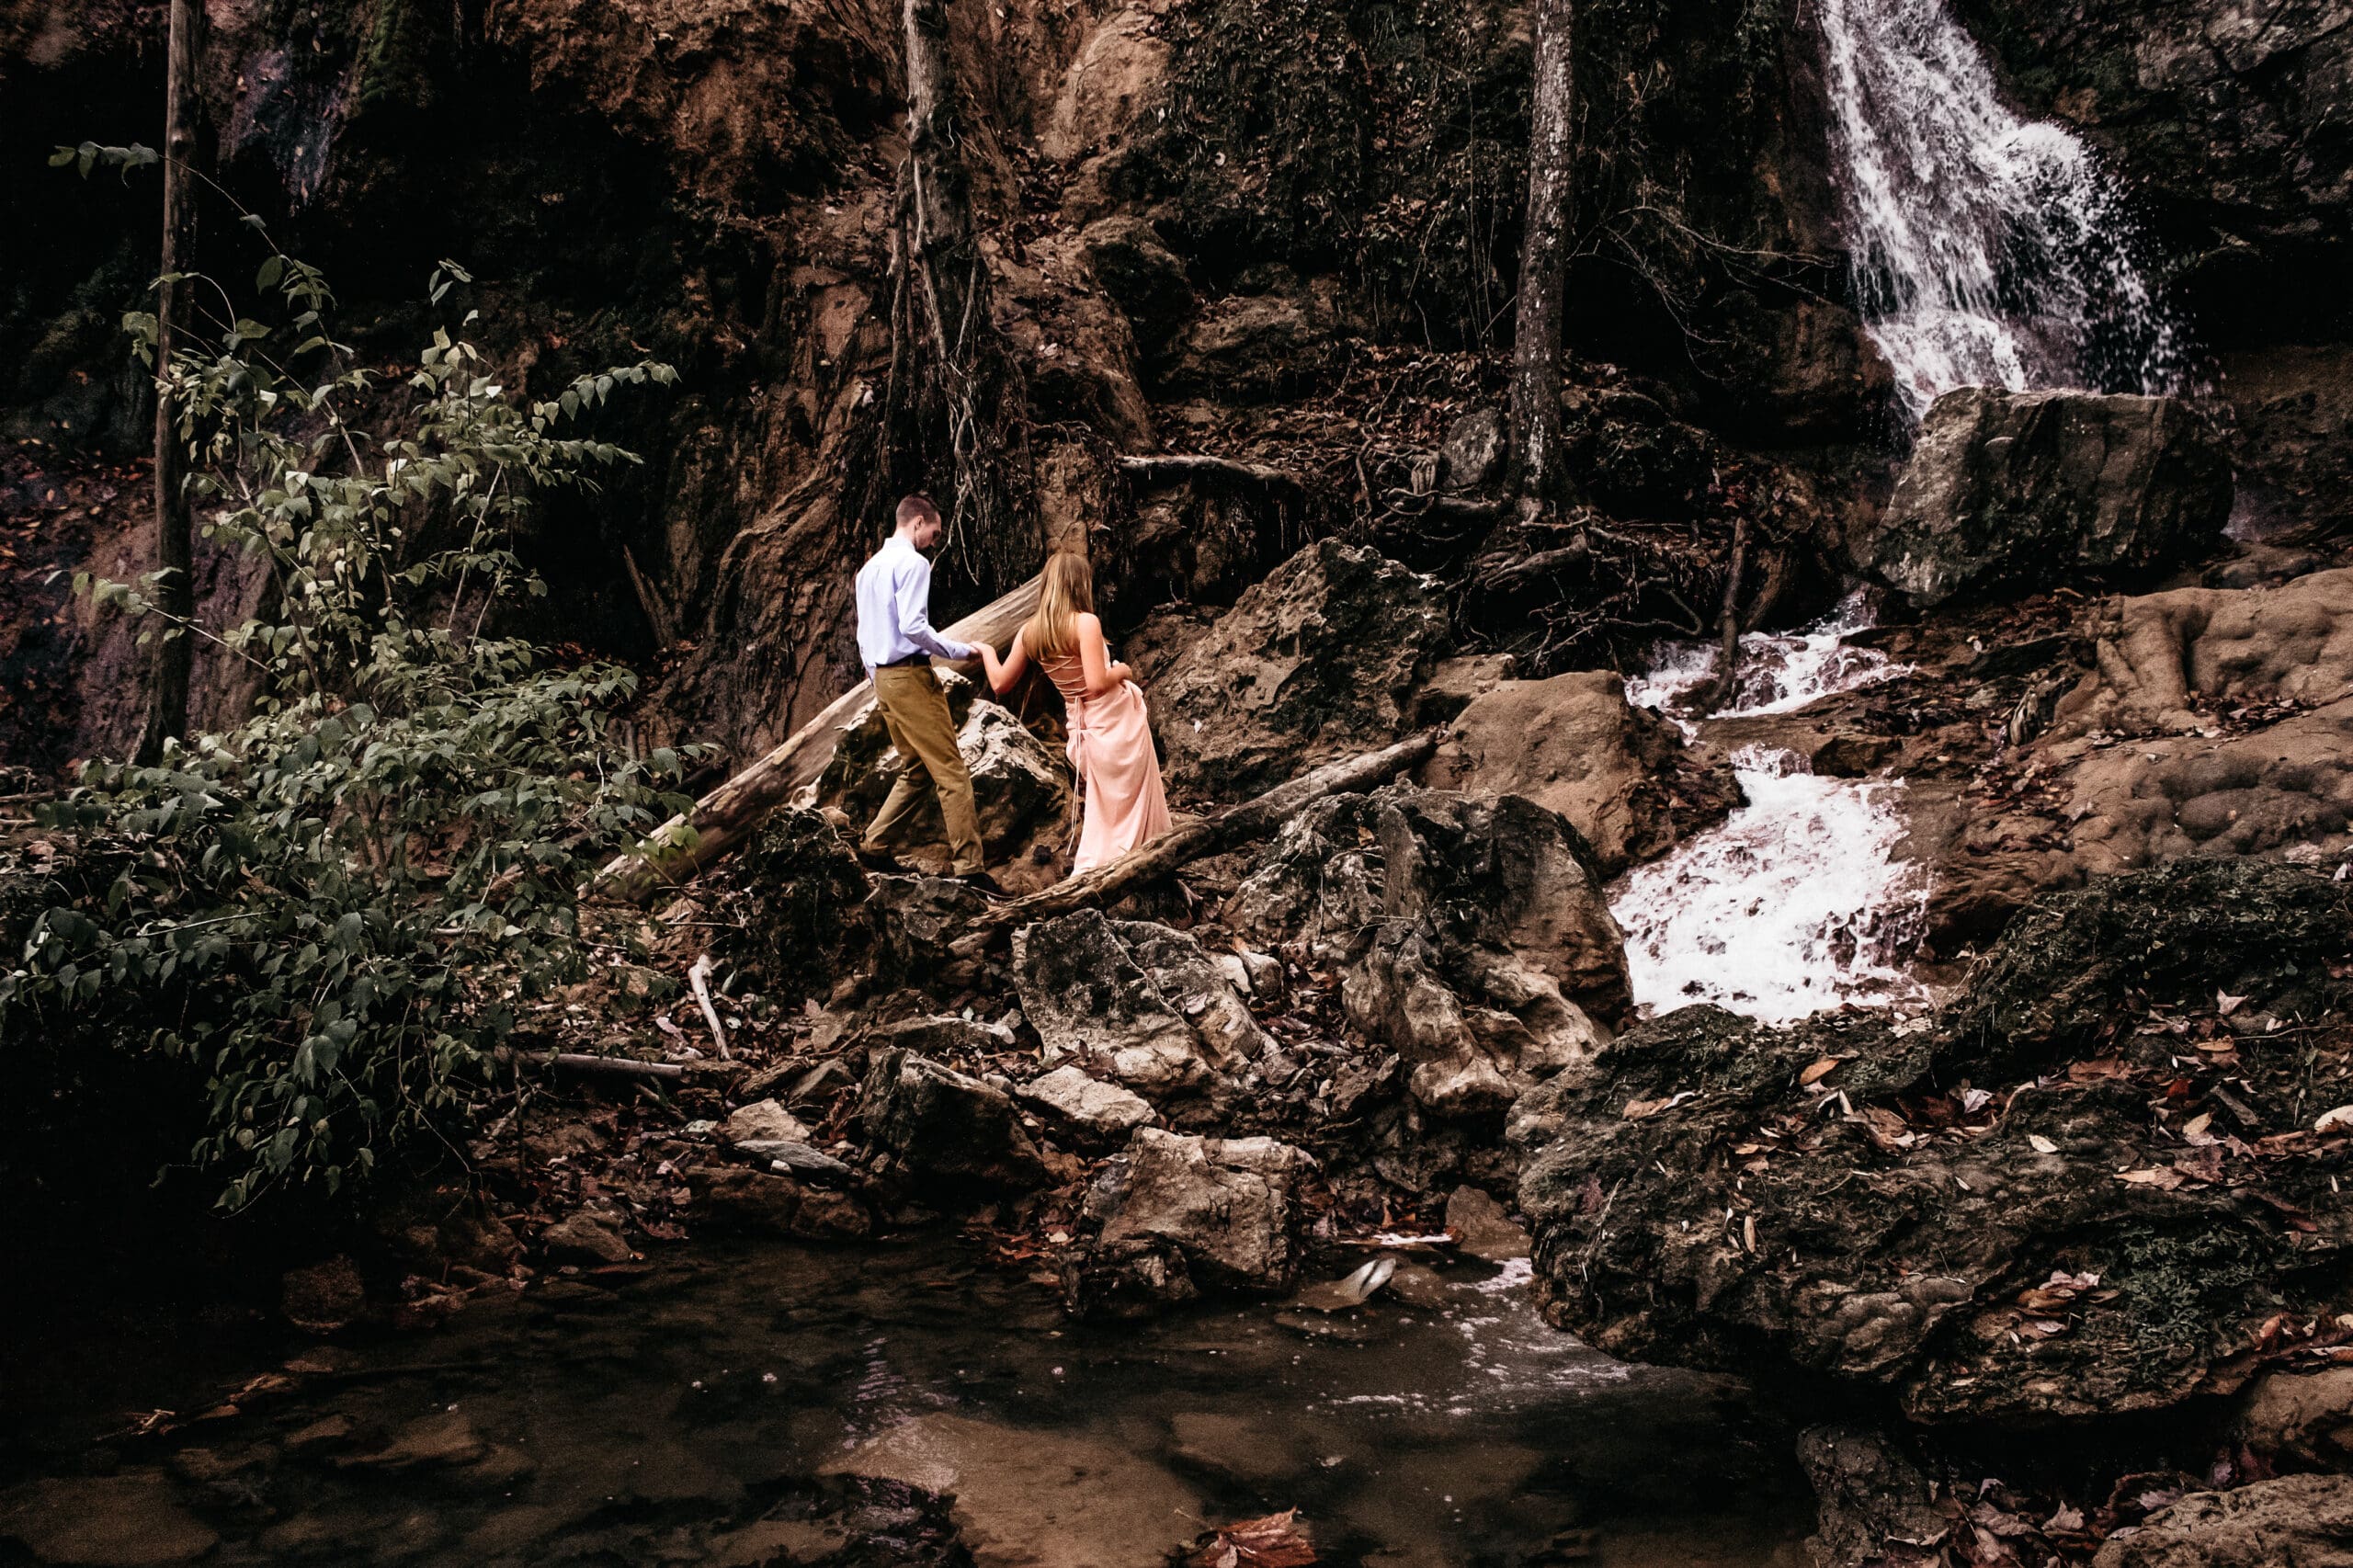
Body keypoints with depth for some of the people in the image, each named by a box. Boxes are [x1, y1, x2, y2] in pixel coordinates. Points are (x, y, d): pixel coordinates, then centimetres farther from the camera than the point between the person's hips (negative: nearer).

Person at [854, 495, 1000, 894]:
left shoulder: (870, 567, 18)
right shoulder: (912, 563, -10)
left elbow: (863, 634, 21)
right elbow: (912, 626, -20)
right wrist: (959, 651, -12)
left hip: (881, 677, 9)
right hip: (910, 674, -9)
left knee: (917, 769, 17)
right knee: (951, 772, -9)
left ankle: (872, 844, 13)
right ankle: (968, 866, -12)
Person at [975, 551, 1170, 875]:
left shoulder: (1029, 632, -1)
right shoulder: (1085, 622, -19)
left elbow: (1000, 683, 6)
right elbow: (1097, 682, -27)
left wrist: (986, 651, 23)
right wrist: (1123, 671, -7)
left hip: (1084, 727, 6)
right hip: (1117, 722, -6)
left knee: (1104, 805, 23)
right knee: (1130, 804, 7)